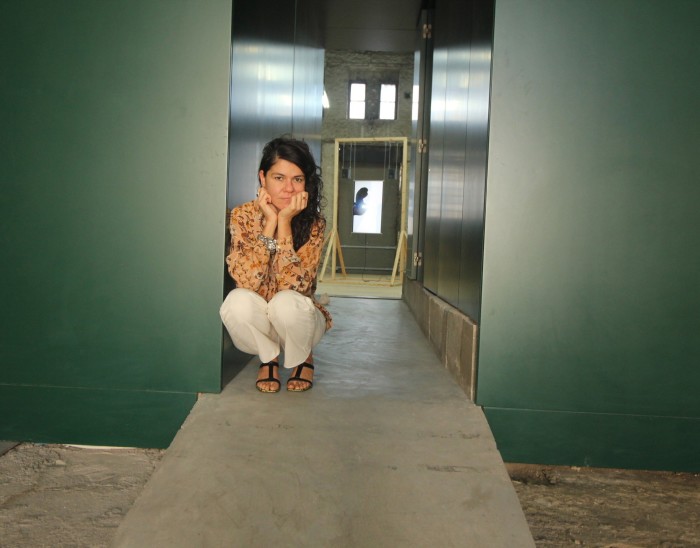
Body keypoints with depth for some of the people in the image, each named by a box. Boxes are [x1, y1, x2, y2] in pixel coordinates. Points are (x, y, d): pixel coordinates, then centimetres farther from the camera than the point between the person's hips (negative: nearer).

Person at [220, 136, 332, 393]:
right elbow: (246, 281, -25)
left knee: (285, 302, -33)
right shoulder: (243, 215, -13)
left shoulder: (314, 223, -14)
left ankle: (302, 359, 1)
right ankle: (269, 357, 1)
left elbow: (293, 285, -26)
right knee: (238, 301, -31)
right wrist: (270, 222, -26)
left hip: (296, 319, 0)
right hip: (258, 322, 1)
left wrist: (285, 222, -28)